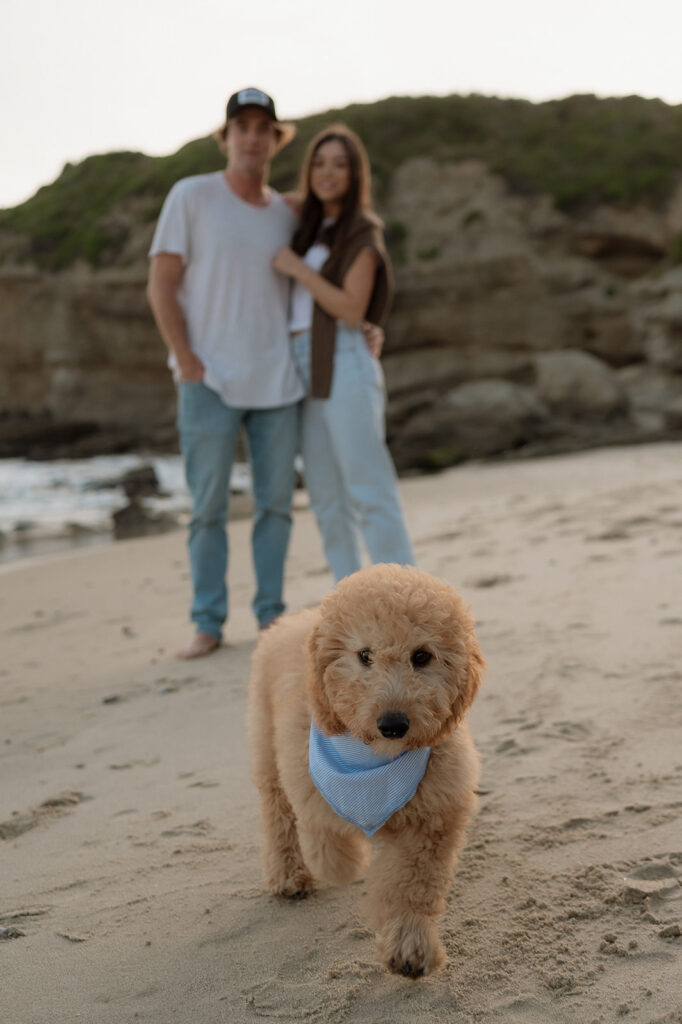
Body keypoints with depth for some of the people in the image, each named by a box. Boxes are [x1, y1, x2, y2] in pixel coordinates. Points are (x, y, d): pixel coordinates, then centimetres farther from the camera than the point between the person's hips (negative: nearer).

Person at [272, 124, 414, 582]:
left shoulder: (362, 233, -3)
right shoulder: (313, 229, 18)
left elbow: (352, 311, -13)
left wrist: (298, 269, -11)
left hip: (345, 366, -8)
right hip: (307, 369, 8)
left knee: (370, 492, -10)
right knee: (328, 497, 6)